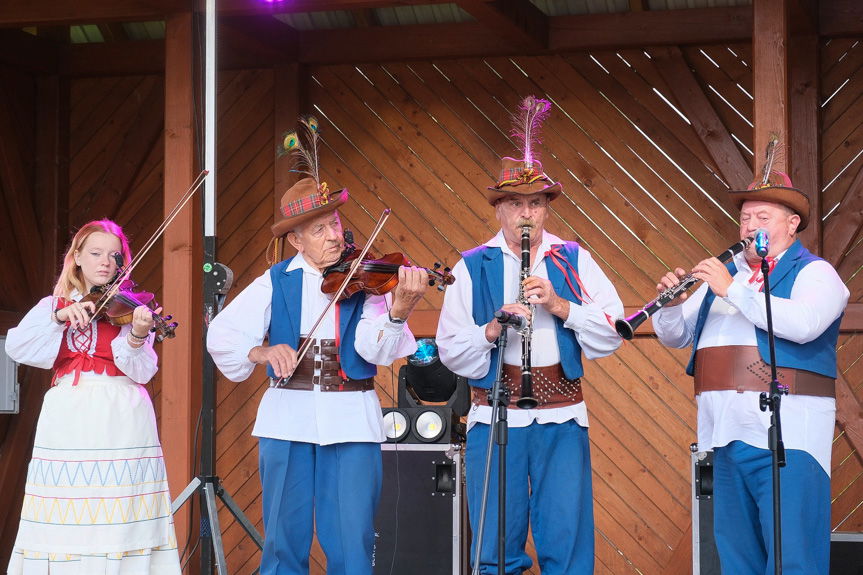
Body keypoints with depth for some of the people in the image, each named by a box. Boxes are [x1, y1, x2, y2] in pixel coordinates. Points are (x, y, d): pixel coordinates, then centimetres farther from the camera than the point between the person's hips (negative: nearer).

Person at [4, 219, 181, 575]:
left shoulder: (129, 307, 7)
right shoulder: (53, 305, 13)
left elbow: (142, 372, -6)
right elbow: (15, 346, -3)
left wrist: (136, 338, -25)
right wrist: (60, 317, -15)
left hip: (120, 422, -2)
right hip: (67, 421, 2)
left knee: (118, 521, -7)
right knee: (64, 519, -2)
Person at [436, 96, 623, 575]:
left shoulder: (573, 261, 8)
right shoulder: (473, 267, 6)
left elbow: (611, 334, -1)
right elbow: (451, 351, 0)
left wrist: (561, 306, -14)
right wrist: (493, 330, -18)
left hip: (562, 418, 0)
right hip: (494, 417, 0)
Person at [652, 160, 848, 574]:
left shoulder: (814, 273, 1)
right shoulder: (724, 274, 20)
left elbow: (803, 323, -20)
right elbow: (674, 336, 20)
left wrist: (733, 290, -19)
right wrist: (671, 304, -2)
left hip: (786, 436, -6)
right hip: (727, 434, 7)